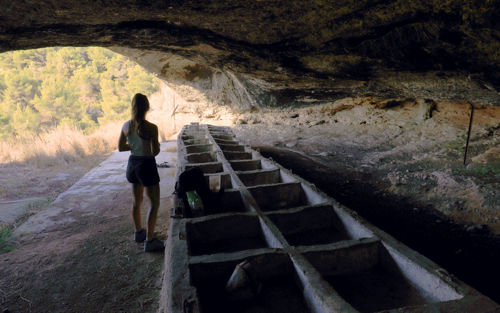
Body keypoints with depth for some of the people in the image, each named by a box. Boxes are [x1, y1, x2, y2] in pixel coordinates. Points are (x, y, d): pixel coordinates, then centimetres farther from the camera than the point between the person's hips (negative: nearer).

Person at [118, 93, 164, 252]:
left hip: (132, 164, 7)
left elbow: (121, 147, 6)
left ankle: (139, 232, 38)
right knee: (155, 204, 6)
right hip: (147, 165, -7)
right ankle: (149, 240, 8)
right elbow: (155, 151, -20)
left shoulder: (126, 126, -3)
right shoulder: (151, 128, -21)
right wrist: (156, 144, 1)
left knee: (136, 201, 22)